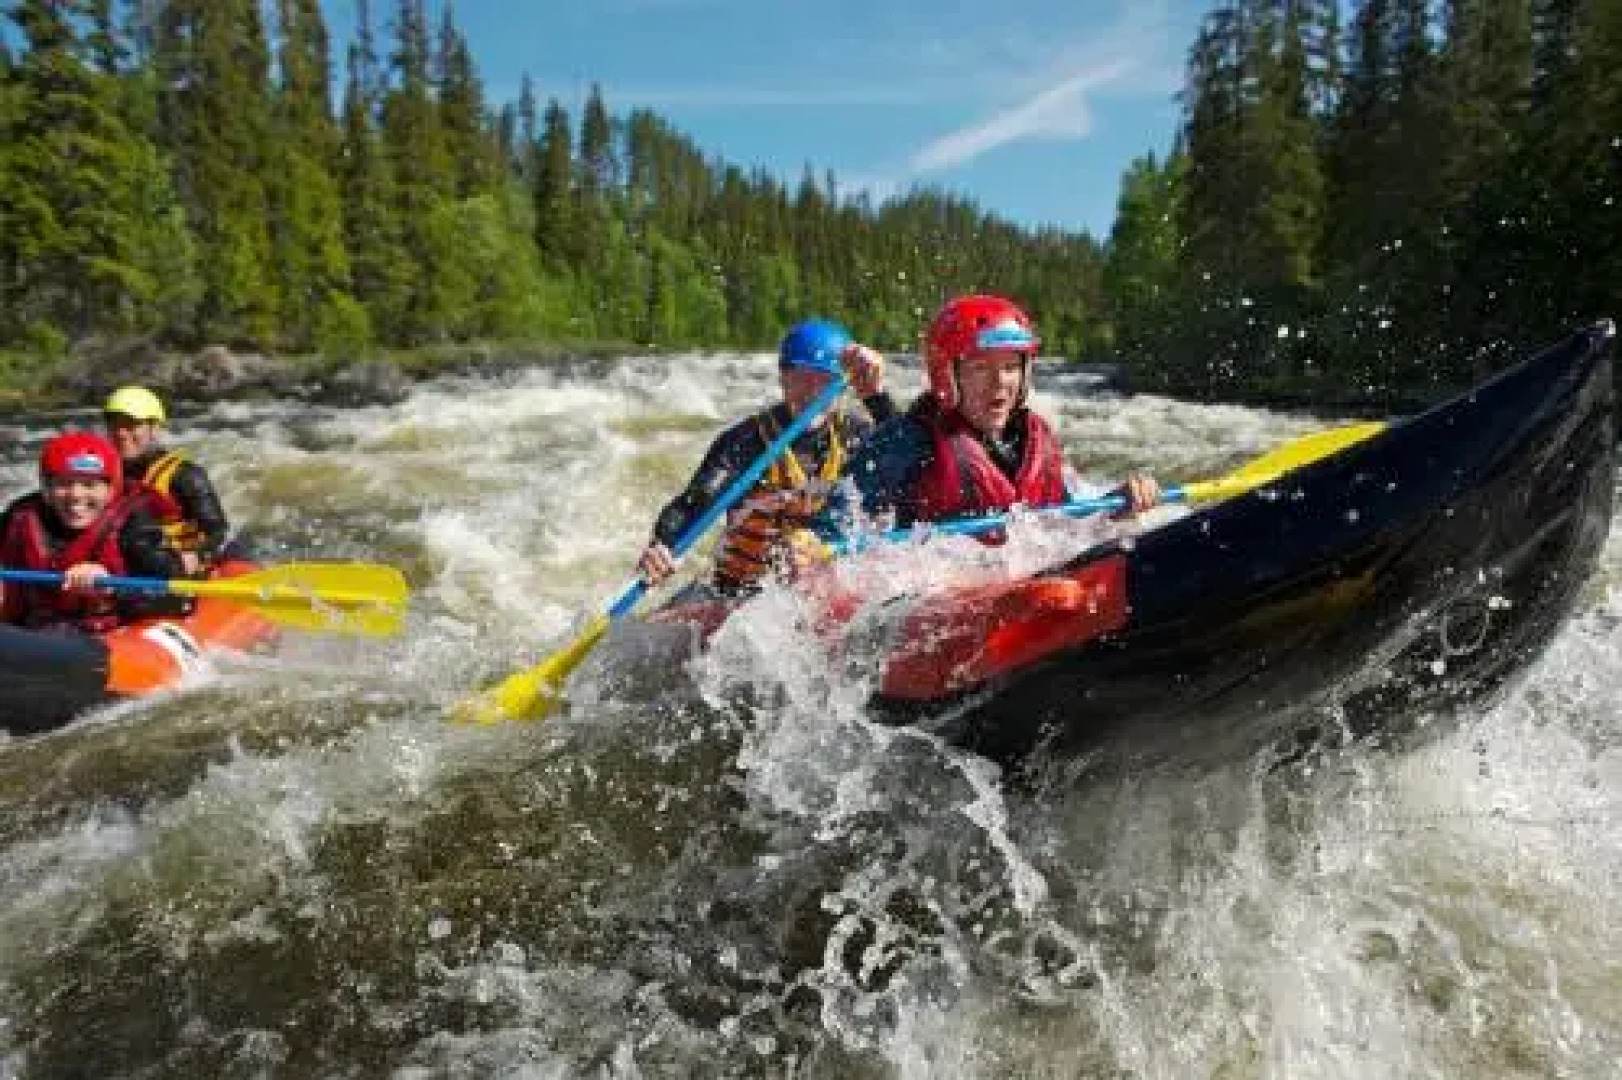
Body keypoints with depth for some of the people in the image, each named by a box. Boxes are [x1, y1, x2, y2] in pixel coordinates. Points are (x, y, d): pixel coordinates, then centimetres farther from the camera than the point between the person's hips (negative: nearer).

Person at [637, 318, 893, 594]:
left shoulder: (854, 435, 5)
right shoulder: (747, 441, -5)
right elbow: (691, 505, -16)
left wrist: (876, 394, -27)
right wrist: (662, 547, -37)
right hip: (743, 590, -2)